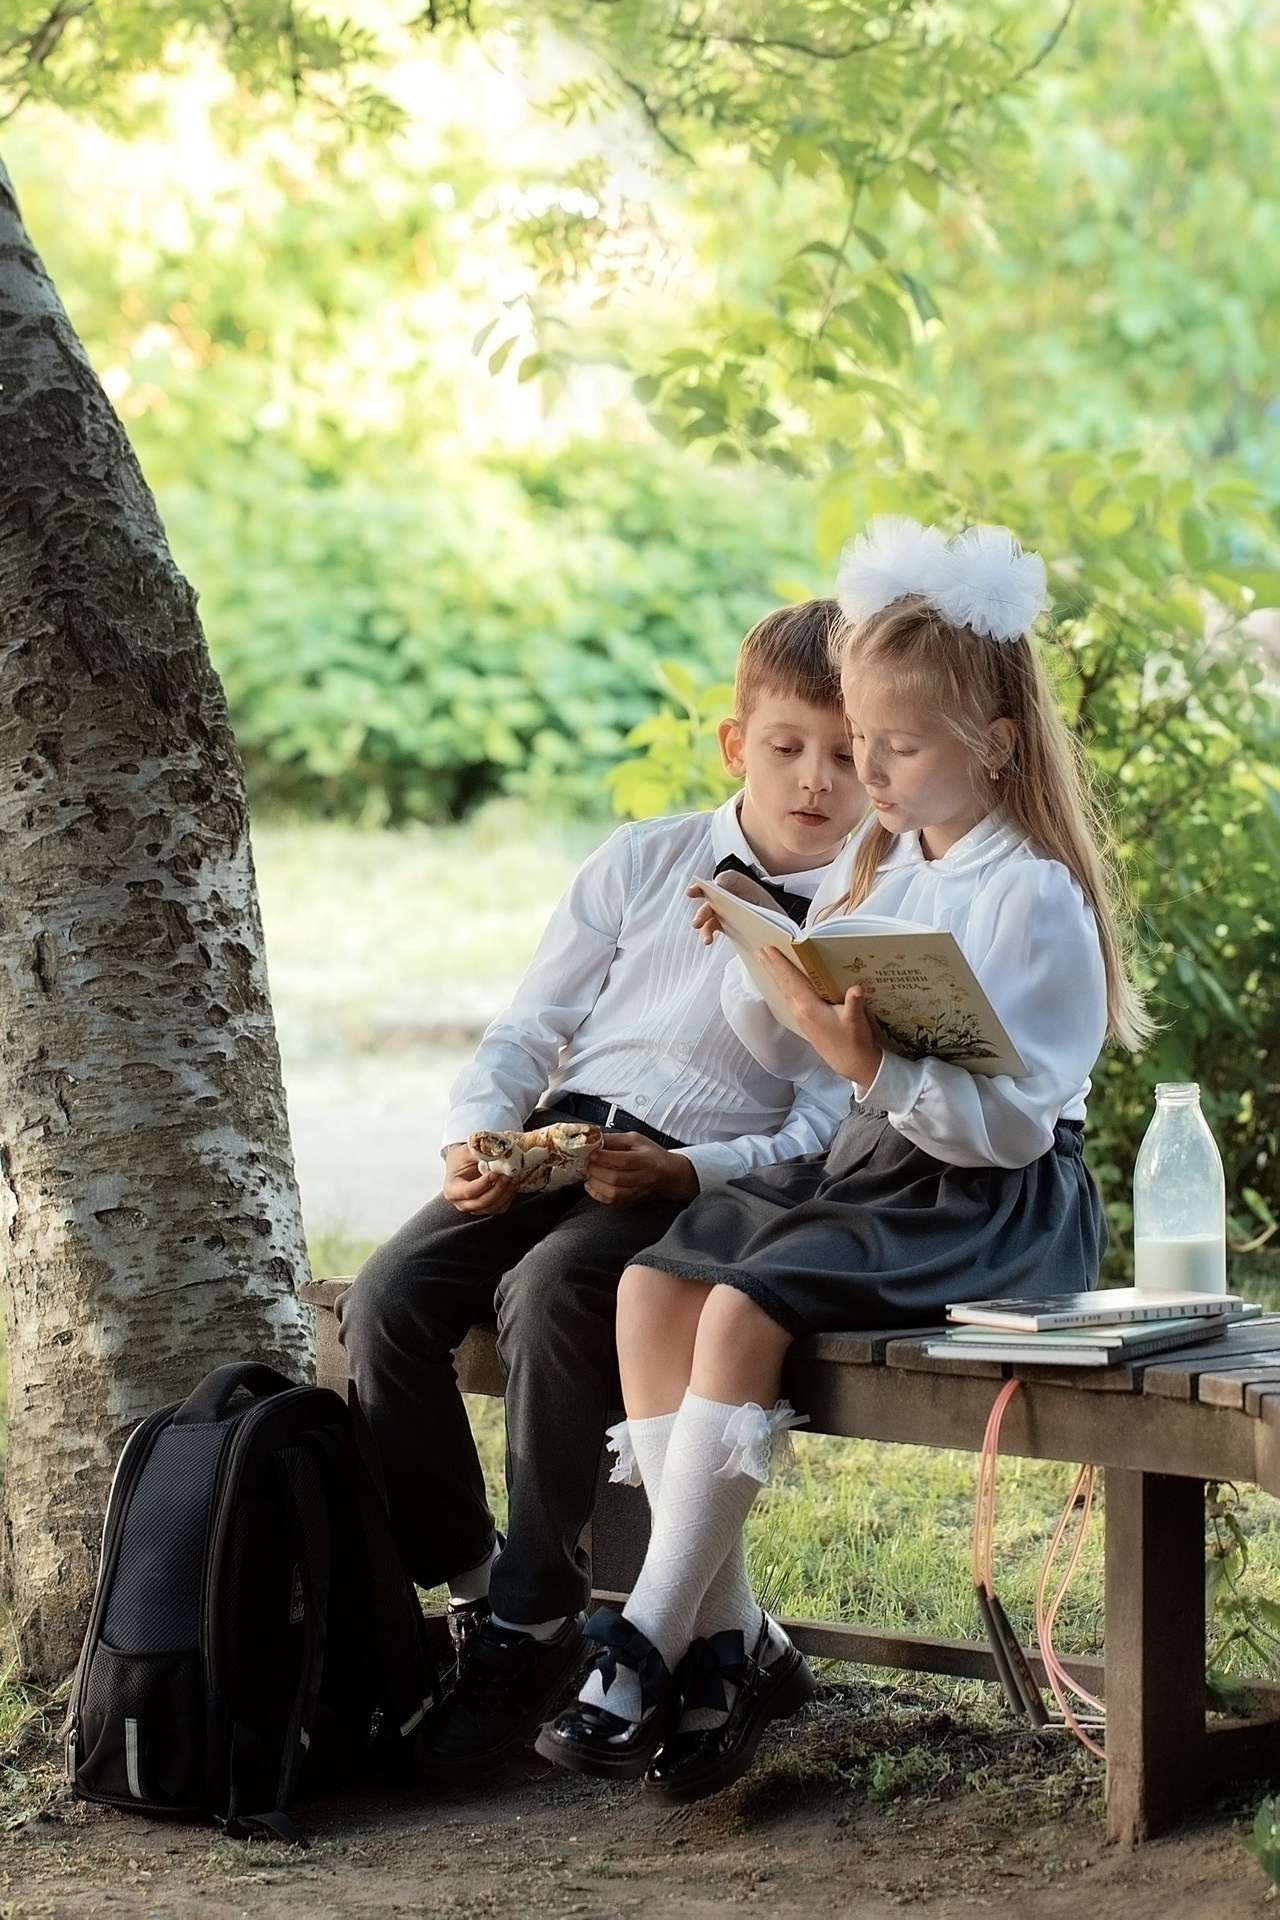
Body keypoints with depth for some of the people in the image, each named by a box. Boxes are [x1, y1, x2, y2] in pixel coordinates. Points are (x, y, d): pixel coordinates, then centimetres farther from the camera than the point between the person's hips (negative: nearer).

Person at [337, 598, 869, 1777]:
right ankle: (463, 1581, -4)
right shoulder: (645, 863, 14)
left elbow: (822, 1136, -5)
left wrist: (683, 1174, -21)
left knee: (549, 1294, -34)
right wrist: (476, 1129, -6)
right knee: (387, 1299, -20)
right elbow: (532, 1026, 14)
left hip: (710, 1174, -5)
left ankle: (537, 1623, -21)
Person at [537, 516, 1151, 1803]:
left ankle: (650, 1651, -22)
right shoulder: (871, 867, 12)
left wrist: (872, 1064, -30)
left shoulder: (1032, 897, -12)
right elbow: (791, 1057, 18)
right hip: (867, 1165, 9)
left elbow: (1015, 1120, -20)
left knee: (742, 1304, -27)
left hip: (994, 1204, -9)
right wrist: (754, 962, -1)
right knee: (652, 1283, -11)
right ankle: (732, 1636, -11)